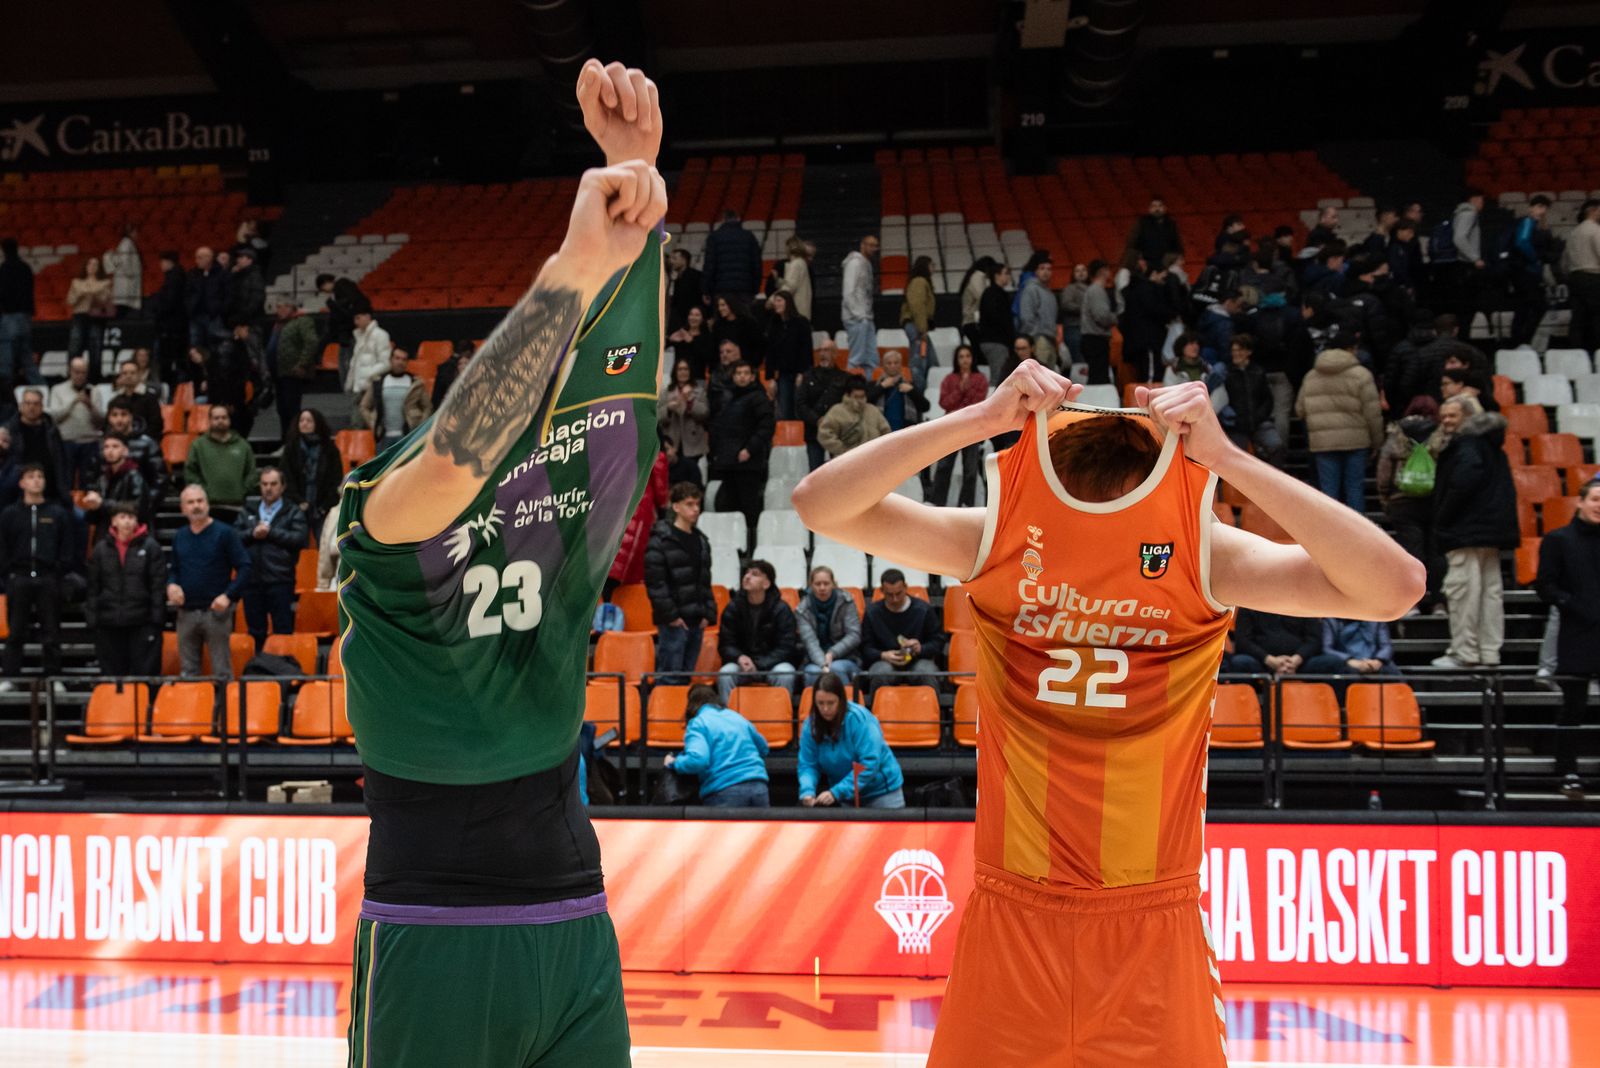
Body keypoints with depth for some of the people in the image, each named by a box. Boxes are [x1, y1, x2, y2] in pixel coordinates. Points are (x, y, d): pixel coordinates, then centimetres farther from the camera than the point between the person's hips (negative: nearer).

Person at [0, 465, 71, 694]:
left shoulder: (58, 513, 7)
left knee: (51, 632, 2)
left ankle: (53, 677, 6)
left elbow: (66, 548, 6)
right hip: (19, 578, 0)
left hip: (48, 579, 0)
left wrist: (58, 570, -4)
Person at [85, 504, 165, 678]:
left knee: (144, 672, -3)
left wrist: (157, 617, -7)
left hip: (143, 623, -3)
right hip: (109, 623, 3)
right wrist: (92, 619, 5)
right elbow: (93, 587, 11)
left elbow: (159, 585, -1)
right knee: (111, 672, 8)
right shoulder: (100, 549, 9)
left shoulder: (151, 547, 1)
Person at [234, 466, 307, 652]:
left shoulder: (293, 513, 4)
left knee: (283, 631, -2)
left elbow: (300, 538, -11)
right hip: (252, 580, 4)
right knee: (255, 631, 11)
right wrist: (252, 534, -11)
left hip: (280, 580, -3)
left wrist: (270, 532, -9)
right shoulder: (247, 511, 15)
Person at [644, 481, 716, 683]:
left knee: (686, 676, 10)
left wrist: (708, 613, 10)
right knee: (669, 676, -7)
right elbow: (654, 581, -12)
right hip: (673, 621, -7)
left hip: (696, 621, 7)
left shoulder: (701, 540, 17)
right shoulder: (661, 539, -7)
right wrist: (670, 614, -15)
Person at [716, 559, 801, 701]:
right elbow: (725, 644, 0)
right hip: (742, 663, 1)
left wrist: (759, 665, -20)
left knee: (786, 675, -33)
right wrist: (739, 658, -23)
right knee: (725, 674, -29)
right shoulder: (733, 607, 0)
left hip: (772, 664, -1)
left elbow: (786, 647, -8)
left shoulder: (781, 609, -6)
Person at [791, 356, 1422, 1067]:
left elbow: (1396, 588, -21)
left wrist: (1224, 457, -26)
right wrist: (982, 418, -24)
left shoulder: (1206, 556, -10)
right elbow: (818, 504, -14)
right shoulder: (996, 538, -8)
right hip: (1011, 922, 1)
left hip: (1152, 928, -1)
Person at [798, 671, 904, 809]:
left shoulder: (860, 719, -23)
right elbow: (808, 765, -7)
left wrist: (836, 793, -32)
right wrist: (807, 791, -27)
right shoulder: (810, 725, -9)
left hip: (881, 792, -3)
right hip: (845, 797, 4)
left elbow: (869, 764, -27)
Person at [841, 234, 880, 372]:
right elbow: (848, 293, -16)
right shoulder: (855, 263, -9)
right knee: (857, 359, -8)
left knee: (872, 359, 8)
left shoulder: (867, 264, 19)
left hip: (866, 318, 9)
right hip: (856, 319, -9)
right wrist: (859, 316, -18)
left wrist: (874, 287, 5)